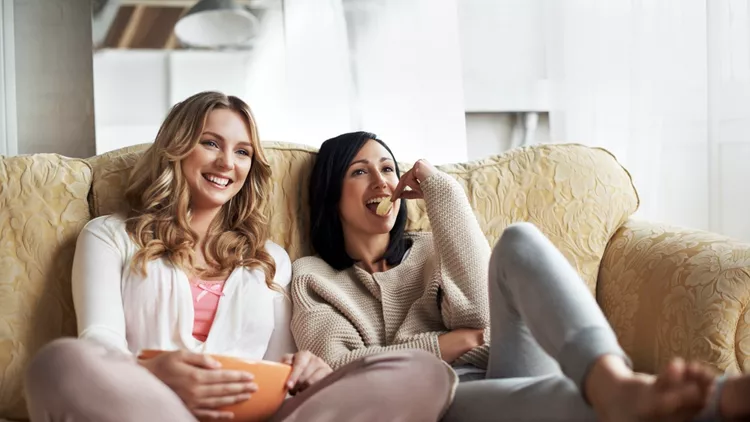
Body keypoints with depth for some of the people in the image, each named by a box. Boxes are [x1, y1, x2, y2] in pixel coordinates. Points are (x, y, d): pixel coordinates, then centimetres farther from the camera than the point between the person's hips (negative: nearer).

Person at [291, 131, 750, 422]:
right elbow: (338, 366, 0)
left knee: (519, 239, -24)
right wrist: (438, 347, -4)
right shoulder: (312, 277, 18)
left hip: (507, 375, 3)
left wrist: (441, 188, 4)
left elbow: (479, 315, 0)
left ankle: (614, 385, -57)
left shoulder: (428, 250, 24)